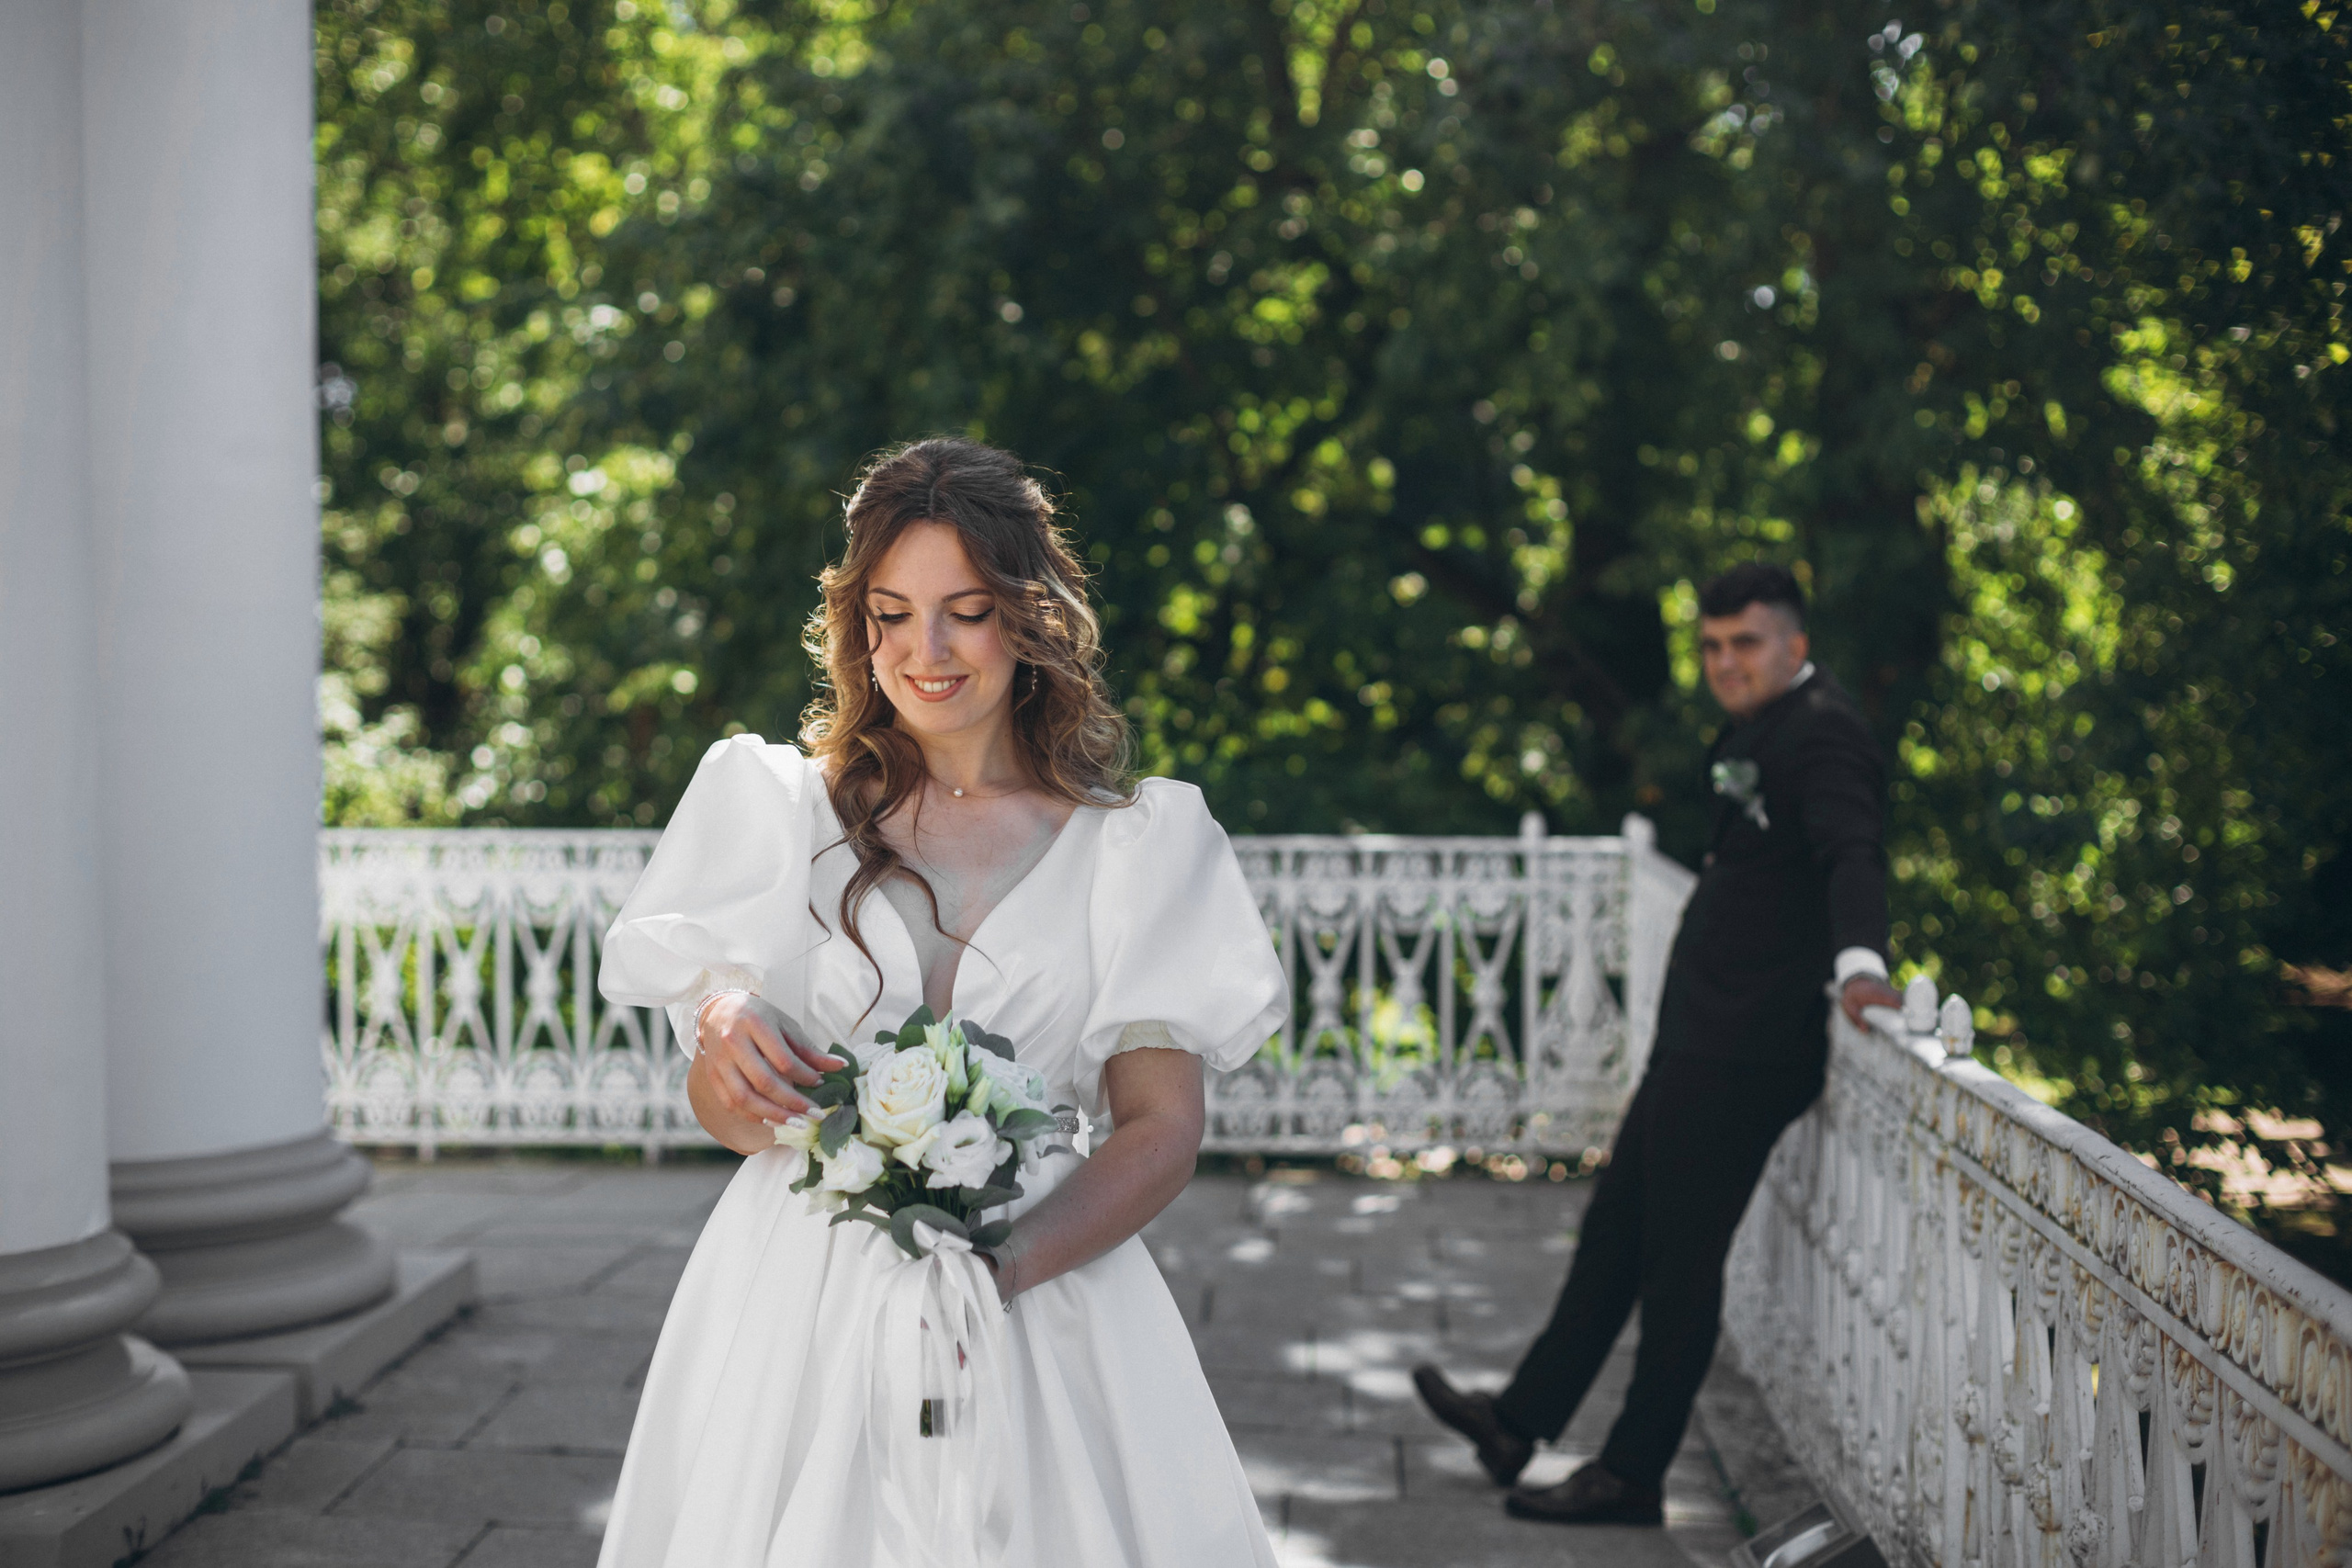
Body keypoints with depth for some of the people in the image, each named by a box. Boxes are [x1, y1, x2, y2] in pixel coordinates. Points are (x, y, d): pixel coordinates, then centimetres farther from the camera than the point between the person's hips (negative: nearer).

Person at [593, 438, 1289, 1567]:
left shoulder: (1136, 843, 2)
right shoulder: (785, 810, 4)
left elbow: (1163, 1126, -2)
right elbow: (724, 1113, 7)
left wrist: (1006, 1267, -18)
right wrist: (727, 1045, -16)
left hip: (1046, 1293, 0)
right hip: (799, 1310, 1)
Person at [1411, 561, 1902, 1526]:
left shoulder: (1821, 734, -14)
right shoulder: (1762, 729, 19)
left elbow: (1851, 854, -31)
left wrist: (1858, 960, -47)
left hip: (1741, 1051, -10)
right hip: (1702, 1044, 10)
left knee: (1680, 1259, -1)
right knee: (1616, 1234, 17)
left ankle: (1633, 1476, 11)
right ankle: (1520, 1422, 28)